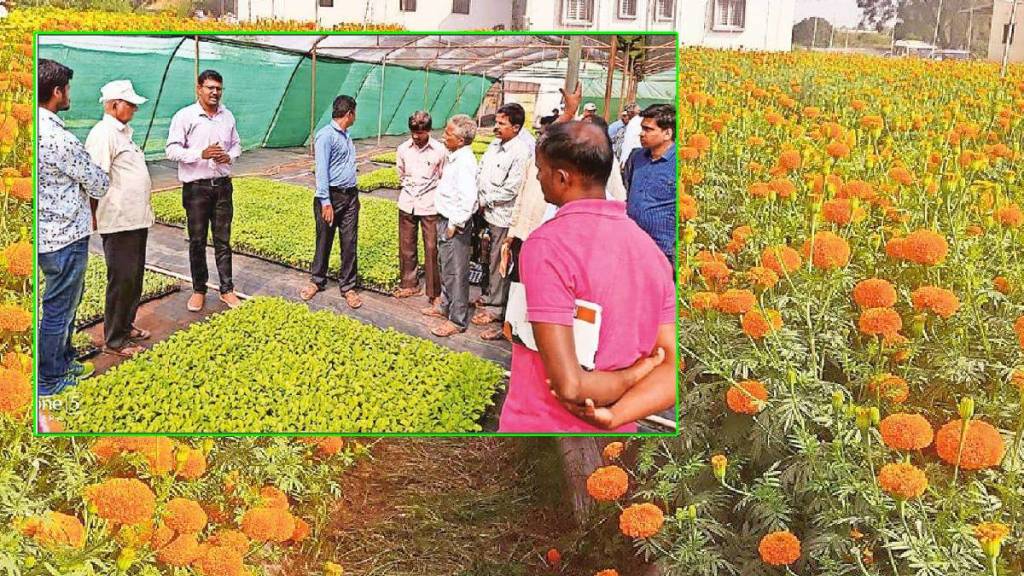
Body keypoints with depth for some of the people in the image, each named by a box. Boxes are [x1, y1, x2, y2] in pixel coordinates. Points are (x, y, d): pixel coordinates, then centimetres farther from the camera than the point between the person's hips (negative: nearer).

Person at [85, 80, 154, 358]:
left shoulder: (123, 132, 17)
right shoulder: (103, 134, -15)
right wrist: (97, 217, -21)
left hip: (136, 219, 10)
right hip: (118, 222, -10)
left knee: (134, 276, 18)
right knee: (121, 279, -3)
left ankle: (126, 325, 32)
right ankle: (114, 341, 6)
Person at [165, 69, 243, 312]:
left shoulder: (228, 116, 7)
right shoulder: (184, 116, -8)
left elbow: (237, 144, 18)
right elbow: (171, 150, -11)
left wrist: (230, 156, -6)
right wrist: (201, 154, -23)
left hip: (222, 185, 4)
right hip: (196, 187, -3)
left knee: (223, 239, 8)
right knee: (197, 241, 6)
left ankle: (227, 289, 15)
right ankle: (199, 290, 18)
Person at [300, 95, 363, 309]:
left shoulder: (346, 135, 14)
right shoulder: (326, 135, -11)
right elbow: (321, 171, -15)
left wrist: (353, 194, 14)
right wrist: (326, 203, -19)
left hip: (350, 195, 7)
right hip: (331, 195, -7)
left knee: (350, 243, 5)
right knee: (324, 241, 6)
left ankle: (348, 287, 12)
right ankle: (317, 281, 22)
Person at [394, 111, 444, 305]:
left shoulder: (439, 150, -9)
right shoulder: (403, 149, 1)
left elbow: (443, 178, 4)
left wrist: (428, 191, 5)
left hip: (430, 206, -3)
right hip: (407, 204, 4)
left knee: (432, 248, -3)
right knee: (406, 246, 10)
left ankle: (434, 292, 5)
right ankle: (409, 284, 26)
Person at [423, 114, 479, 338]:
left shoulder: (464, 161, -22)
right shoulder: (452, 156, 7)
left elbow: (468, 198, -29)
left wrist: (455, 225, -22)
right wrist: (445, 221, 14)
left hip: (455, 223, -10)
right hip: (445, 219, 10)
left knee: (456, 272, -1)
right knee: (446, 267, 23)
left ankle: (458, 320, 8)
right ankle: (446, 306, 39)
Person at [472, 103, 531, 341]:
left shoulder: (521, 153, -18)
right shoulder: (495, 144, 7)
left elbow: (510, 190, -20)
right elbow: (481, 172, 15)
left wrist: (486, 201, -11)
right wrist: (480, 197, 2)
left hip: (503, 217, -8)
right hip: (487, 213, 8)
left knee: (498, 263, 2)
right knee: (488, 258, 19)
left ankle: (495, 308, 14)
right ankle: (490, 296, 36)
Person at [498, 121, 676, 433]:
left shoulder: (546, 245, -19)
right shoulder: (650, 247, 2)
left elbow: (569, 386, -25)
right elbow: (673, 368, -3)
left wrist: (630, 377, -9)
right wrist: (613, 417, -15)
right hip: (613, 433, 6)